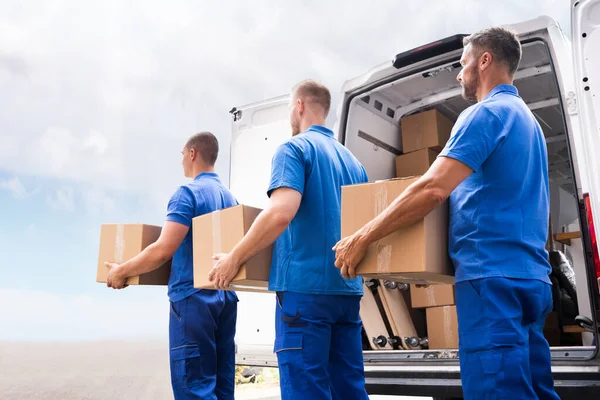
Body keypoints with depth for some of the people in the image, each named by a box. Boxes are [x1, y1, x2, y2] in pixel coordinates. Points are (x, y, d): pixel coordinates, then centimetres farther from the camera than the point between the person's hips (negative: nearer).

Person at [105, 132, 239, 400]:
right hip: (225, 297, 7)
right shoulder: (230, 197, 13)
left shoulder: (188, 193, -8)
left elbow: (163, 251, -16)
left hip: (193, 297, -7)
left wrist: (122, 271, -3)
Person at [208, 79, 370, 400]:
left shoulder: (295, 148, -4)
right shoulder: (352, 160, 18)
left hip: (305, 285, -7)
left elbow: (281, 212, -20)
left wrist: (235, 258, -11)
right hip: (347, 288, 8)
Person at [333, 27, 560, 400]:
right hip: (530, 276, 10)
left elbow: (432, 190, -20)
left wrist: (362, 238, -14)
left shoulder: (486, 113, -8)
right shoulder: (527, 118, 22)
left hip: (493, 275, -10)